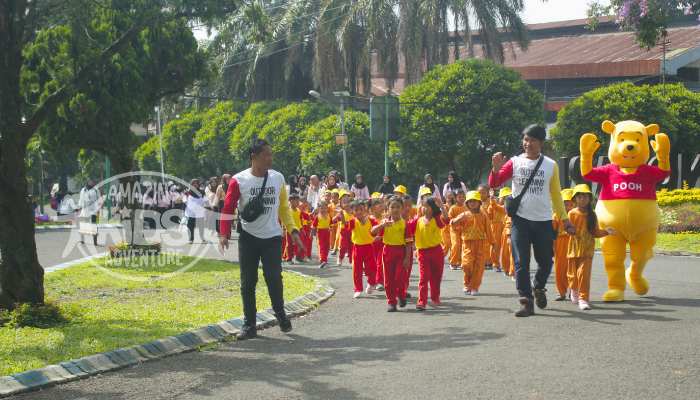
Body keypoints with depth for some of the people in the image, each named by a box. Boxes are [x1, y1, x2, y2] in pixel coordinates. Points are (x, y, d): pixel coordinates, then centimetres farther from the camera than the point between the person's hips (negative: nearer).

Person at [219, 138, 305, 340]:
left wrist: (292, 230, 4)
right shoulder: (239, 180, -8)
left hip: (272, 237, 1)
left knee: (274, 278, -3)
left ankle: (280, 314, 20)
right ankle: (249, 325, 10)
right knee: (248, 282, 2)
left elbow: (284, 206, 12)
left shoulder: (278, 178, 2)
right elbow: (228, 208, -6)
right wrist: (224, 234, -17)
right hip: (248, 238, -1)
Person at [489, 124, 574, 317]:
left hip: (543, 221, 1)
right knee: (521, 263, -6)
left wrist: (564, 219, 10)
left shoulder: (551, 165, 4)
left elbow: (556, 194, 11)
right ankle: (526, 301, -1)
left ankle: (538, 288, 37)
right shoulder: (515, 162, 1)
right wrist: (496, 168, -23)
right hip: (520, 220, -1)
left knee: (545, 261, 8)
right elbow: (493, 184, -5)